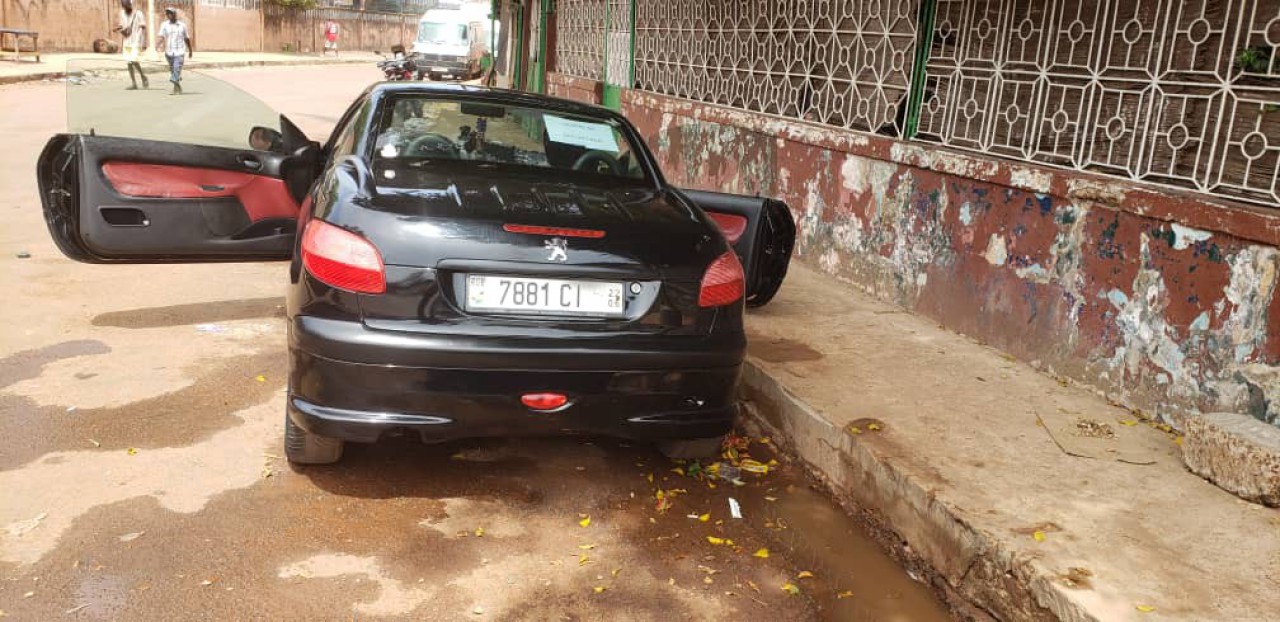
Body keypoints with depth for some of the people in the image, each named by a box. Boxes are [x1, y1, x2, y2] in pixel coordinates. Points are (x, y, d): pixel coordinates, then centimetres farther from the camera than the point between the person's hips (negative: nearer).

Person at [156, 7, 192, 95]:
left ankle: (176, 90, -18)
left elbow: (187, 39, 15)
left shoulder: (182, 25, 5)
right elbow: (160, 36, -9)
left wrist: (190, 50, 23)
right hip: (169, 52, 3)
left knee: (177, 70, -15)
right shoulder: (164, 25, 4)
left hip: (179, 52, -3)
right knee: (173, 71, 12)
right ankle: (179, 88, 27)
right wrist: (158, 45, -27)